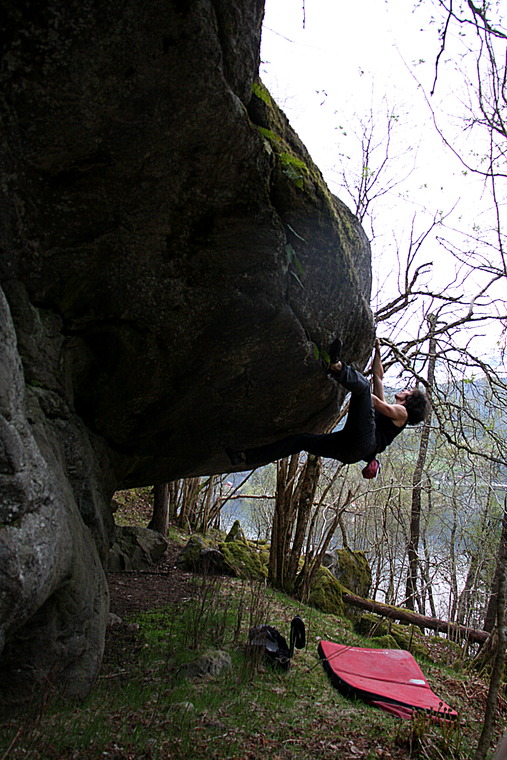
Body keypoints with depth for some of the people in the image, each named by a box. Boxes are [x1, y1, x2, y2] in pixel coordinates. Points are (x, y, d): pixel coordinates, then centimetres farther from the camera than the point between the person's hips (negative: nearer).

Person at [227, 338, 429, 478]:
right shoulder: (390, 409, 38)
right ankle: (247, 457, -6)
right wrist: (377, 351, 43)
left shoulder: (401, 412, 19)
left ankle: (337, 366, -54)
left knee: (362, 384, -20)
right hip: (349, 450, 8)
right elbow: (378, 375, 41)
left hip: (364, 444, -8)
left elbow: (378, 404, 0)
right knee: (301, 439, 1)